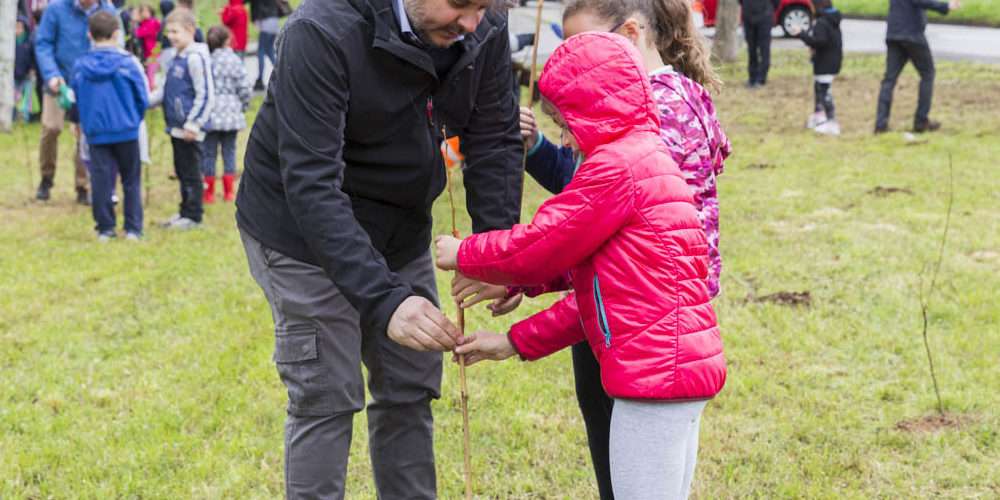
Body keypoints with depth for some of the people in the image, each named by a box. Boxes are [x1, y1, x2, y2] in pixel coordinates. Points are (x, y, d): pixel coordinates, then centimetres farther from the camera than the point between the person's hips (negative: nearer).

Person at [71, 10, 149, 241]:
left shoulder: (80, 66, -1)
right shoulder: (128, 62, -7)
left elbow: (77, 100, 9)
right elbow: (143, 98, -1)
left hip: (95, 133, 1)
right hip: (126, 130, -1)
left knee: (101, 180, 6)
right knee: (131, 181, 8)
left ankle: (105, 228, 9)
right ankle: (133, 228, 8)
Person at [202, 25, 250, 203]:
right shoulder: (234, 60, -6)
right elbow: (243, 87, -5)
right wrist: (243, 105, 12)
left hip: (210, 114, -1)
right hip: (231, 113, 1)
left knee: (209, 152, 6)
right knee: (229, 151, 11)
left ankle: (209, 193, 9)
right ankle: (228, 191, 13)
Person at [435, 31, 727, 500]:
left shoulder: (616, 165, -13)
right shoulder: (646, 157, 19)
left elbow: (539, 247, -11)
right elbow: (593, 292, 20)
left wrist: (463, 255, 7)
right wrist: (516, 342, 18)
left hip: (655, 371, -10)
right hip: (677, 367, 10)